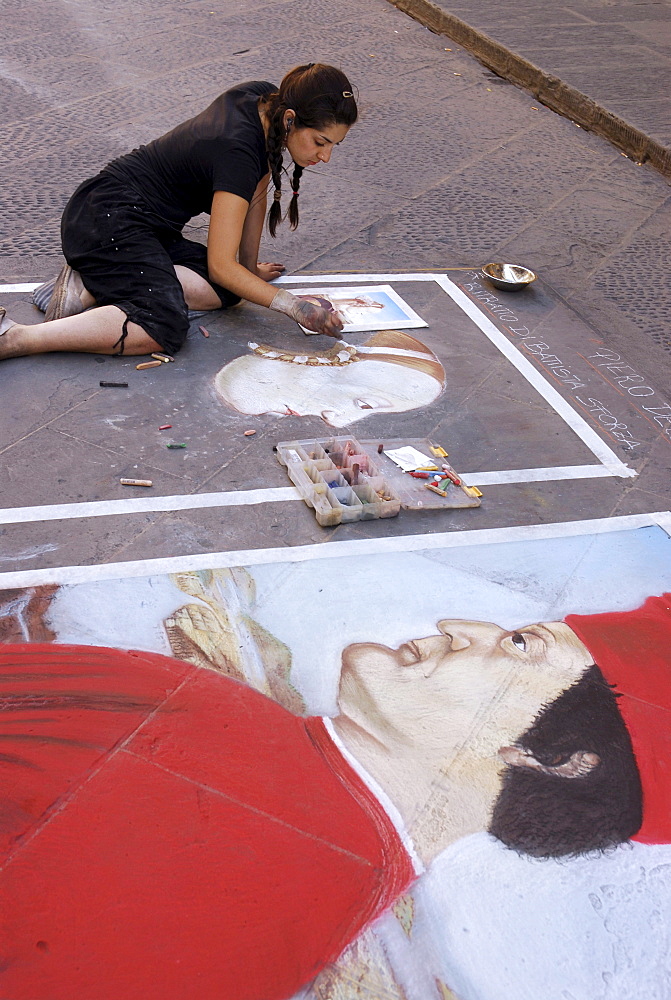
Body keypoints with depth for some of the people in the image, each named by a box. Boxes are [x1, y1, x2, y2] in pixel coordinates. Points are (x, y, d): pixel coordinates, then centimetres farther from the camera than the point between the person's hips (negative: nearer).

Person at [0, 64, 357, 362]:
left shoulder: (267, 99, -1)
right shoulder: (237, 153, -25)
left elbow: (257, 192, 12)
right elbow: (221, 266, -22)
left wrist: (251, 268, 15)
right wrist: (296, 307, -21)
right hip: (107, 221, -10)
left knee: (227, 291, -7)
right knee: (164, 327, -31)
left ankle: (90, 283, -5)